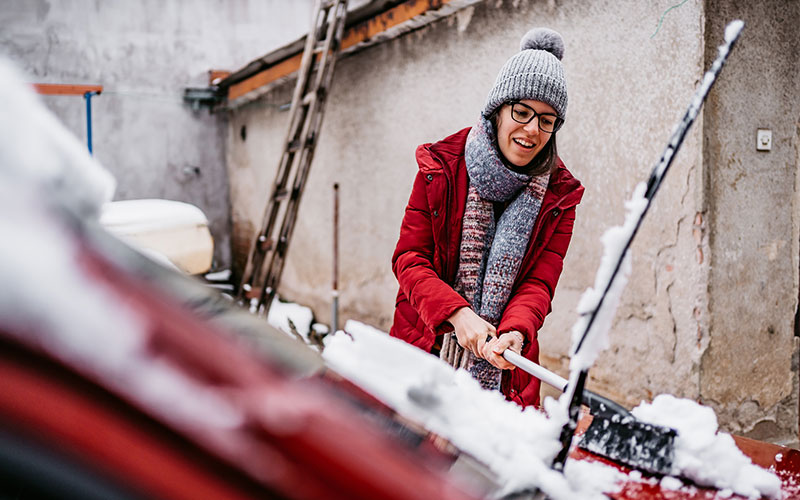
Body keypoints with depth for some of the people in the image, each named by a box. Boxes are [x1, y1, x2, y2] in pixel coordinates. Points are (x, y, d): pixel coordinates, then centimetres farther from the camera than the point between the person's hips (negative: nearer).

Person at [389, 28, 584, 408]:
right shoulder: (441, 166, -3)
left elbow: (538, 283, -6)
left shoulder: (558, 195, 1)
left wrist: (515, 334, -28)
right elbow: (409, 258, -6)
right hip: (425, 353, 0)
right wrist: (458, 314, -22)